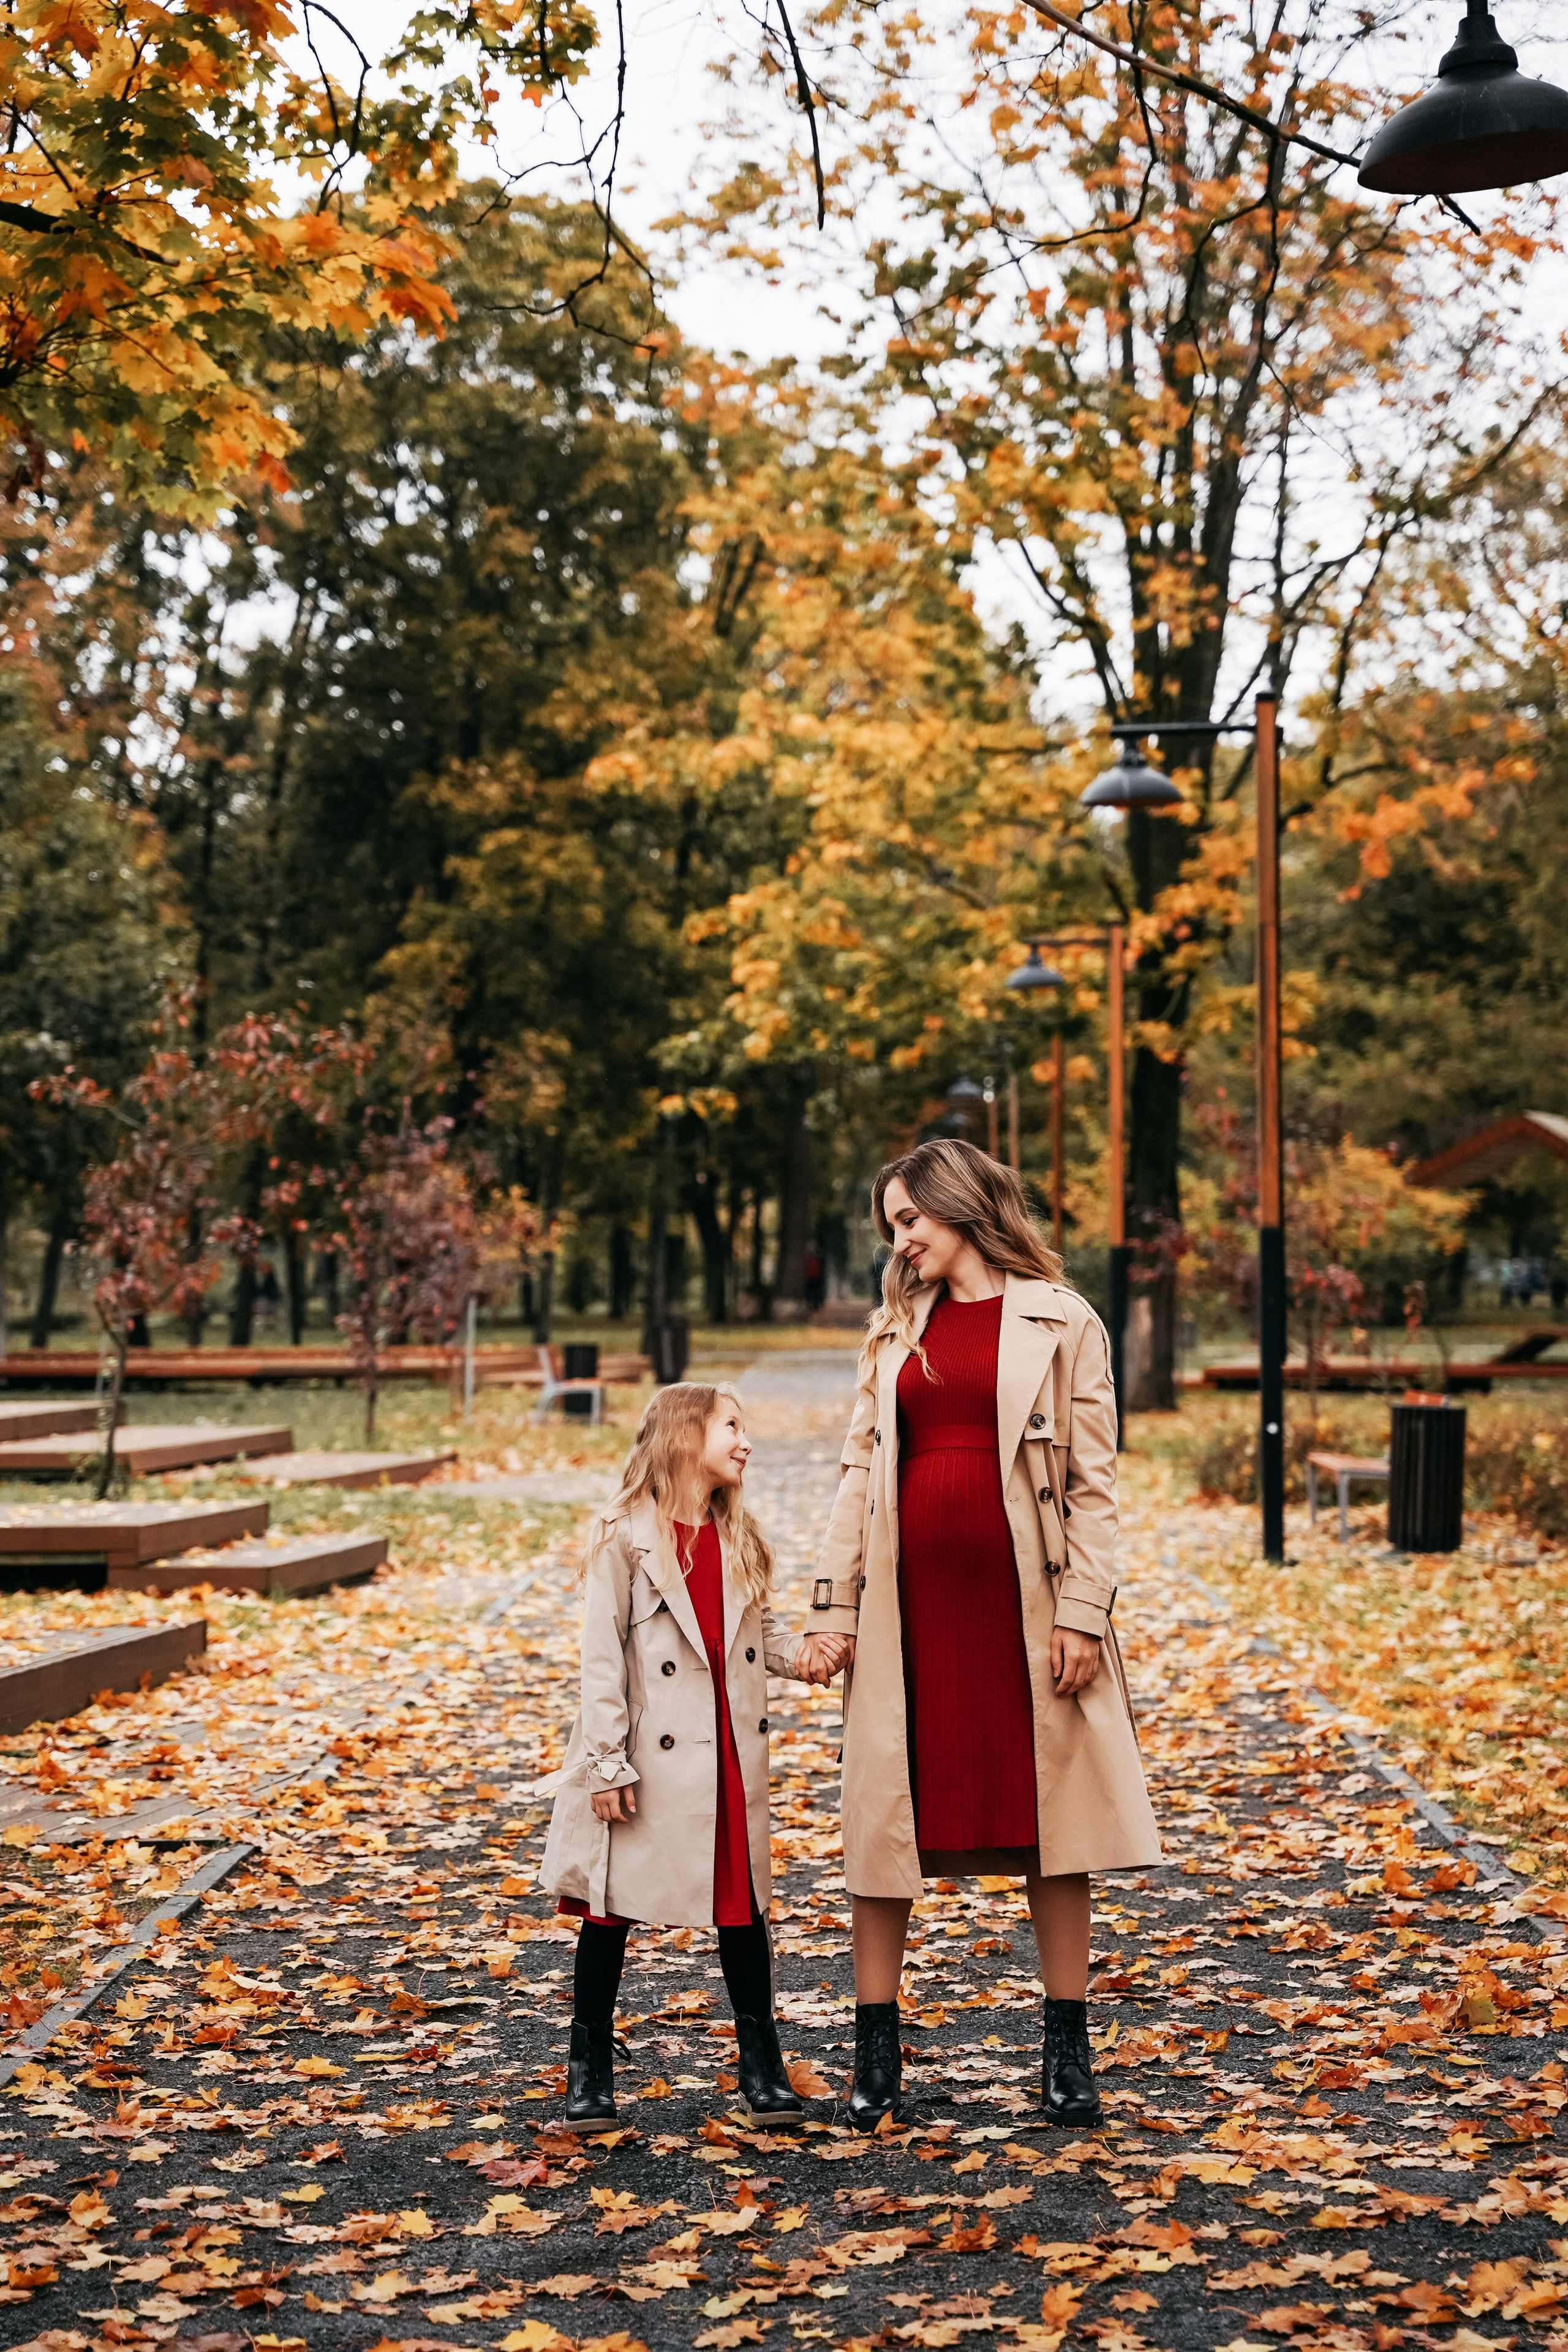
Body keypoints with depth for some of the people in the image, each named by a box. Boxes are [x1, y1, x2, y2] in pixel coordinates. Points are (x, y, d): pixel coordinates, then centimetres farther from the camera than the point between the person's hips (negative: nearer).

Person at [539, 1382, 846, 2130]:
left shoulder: (741, 1540, 9)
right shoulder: (625, 1540, -11)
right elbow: (601, 1660, -11)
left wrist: (800, 1652, -6)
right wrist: (606, 1764, -14)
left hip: (731, 1754, 5)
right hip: (650, 1759, -5)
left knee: (742, 1903, 11)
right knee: (612, 1908, 6)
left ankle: (761, 2061, 23)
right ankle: (590, 2066, 18)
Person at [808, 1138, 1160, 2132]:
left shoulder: (1061, 1324, 1)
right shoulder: (896, 1331, 13)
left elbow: (1093, 1481, -2)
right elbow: (861, 1472, 11)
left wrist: (1082, 1614, -9)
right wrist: (838, 1607, 4)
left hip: (1021, 1602, -3)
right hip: (912, 1604, 3)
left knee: (1051, 1820, 4)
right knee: (887, 1823, 4)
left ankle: (1069, 2053, 15)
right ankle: (876, 2057, 14)